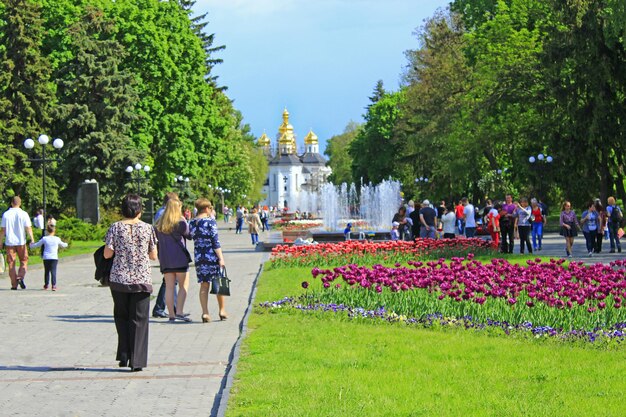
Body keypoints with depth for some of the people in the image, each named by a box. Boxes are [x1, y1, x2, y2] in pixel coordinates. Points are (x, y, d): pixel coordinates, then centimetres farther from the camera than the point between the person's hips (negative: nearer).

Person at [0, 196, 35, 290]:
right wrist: (32, 239, -4)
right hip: (21, 241, -1)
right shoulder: (23, 214, -4)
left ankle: (14, 284, 2)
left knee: (11, 263, 6)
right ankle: (20, 277, -10)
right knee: (24, 261, 13)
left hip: (9, 242, 1)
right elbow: (28, 228, -8)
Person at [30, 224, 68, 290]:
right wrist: (66, 244, 46)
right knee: (53, 271, -5)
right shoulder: (57, 239, 3)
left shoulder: (44, 239, 1)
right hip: (54, 258, -1)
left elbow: (37, 245, 12)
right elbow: (63, 245, 21)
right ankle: (54, 285, -15)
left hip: (46, 258, 1)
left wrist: (31, 245, 33)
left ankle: (46, 285, 23)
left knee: (46, 271, 13)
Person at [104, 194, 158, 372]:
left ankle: (124, 356, 11)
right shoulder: (148, 228, -2)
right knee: (139, 319, 4)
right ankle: (137, 361, 0)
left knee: (121, 316, 16)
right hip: (142, 279, 0)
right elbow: (154, 256, 3)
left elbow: (107, 254, -5)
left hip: (119, 279, 0)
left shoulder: (115, 228, -4)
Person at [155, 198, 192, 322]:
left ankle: (171, 314, 5)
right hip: (179, 258, -5)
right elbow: (189, 235, 5)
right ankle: (179, 312, -8)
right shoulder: (180, 222, -7)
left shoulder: (159, 223, 9)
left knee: (169, 287, 7)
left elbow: (157, 239, 13)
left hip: (165, 259, 5)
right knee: (183, 286, 3)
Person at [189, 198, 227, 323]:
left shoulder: (192, 223, 5)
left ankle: (205, 313, 0)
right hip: (212, 256, -4)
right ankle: (222, 311, 16)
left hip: (198, 257, 4)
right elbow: (216, 241, -14)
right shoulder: (210, 221, -11)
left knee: (204, 285, 7)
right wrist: (221, 258, -11)